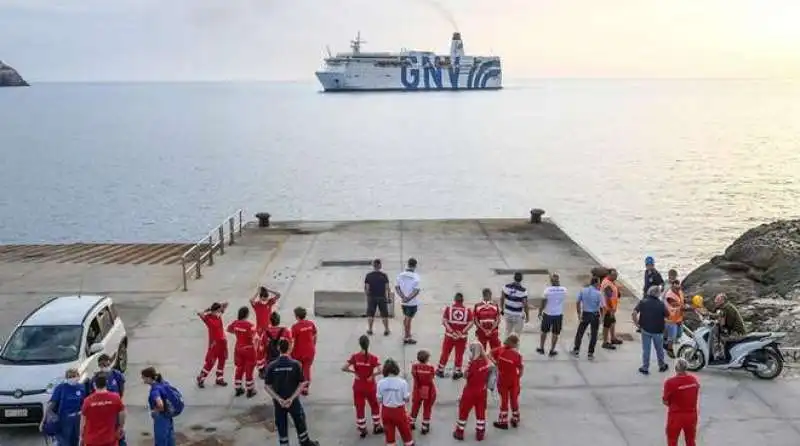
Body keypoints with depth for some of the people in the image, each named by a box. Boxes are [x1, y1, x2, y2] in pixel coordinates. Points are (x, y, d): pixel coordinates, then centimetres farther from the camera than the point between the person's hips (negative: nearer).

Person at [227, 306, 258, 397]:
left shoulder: (235, 323, -5)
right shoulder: (250, 325, -25)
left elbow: (229, 329, 14)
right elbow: (253, 337, -29)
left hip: (238, 348, 6)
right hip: (248, 349, -6)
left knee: (239, 369, 17)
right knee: (249, 370, 7)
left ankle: (238, 389, 26)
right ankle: (250, 391, 16)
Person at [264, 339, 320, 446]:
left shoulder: (271, 366, -10)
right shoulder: (295, 364, -13)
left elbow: (268, 387, -9)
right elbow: (302, 384, -12)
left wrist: (279, 399, -11)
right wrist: (291, 398, -12)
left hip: (278, 402, 1)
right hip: (293, 401, -1)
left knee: (281, 425, 13)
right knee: (300, 422, 20)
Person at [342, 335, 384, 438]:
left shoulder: (354, 356, -12)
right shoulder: (373, 358, -16)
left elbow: (344, 368, -18)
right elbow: (379, 371, -26)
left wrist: (354, 372, -4)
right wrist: (372, 375, -9)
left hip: (358, 387, 1)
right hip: (370, 387, -1)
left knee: (359, 408, 14)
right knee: (375, 406, 20)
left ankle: (362, 430, 21)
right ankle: (376, 427, 30)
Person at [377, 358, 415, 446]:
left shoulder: (381, 383, -12)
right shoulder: (402, 382, -17)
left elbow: (379, 399, -5)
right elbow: (406, 399, -12)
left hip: (386, 410, 2)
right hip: (399, 410, -2)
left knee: (389, 433, 17)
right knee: (405, 431, 19)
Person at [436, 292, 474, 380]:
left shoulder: (448, 308, -6)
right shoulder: (468, 310, -5)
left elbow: (444, 321, -11)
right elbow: (470, 323, -9)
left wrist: (452, 331, -12)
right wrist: (462, 332, -12)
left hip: (449, 334, 1)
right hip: (462, 336, 0)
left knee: (445, 352, 14)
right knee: (459, 354, 12)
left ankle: (440, 370, 26)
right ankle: (457, 372, 20)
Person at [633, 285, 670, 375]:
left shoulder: (642, 302, -8)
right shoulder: (661, 304, -11)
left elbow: (634, 313, -16)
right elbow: (667, 316, -5)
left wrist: (636, 323, -3)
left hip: (646, 329, 0)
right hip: (658, 330, 0)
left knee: (646, 350, 11)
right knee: (659, 349, 18)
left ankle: (645, 368, 16)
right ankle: (662, 366, 34)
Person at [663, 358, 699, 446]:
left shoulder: (670, 382, -21)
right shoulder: (694, 380, -5)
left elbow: (665, 401, -11)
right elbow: (696, 396, 8)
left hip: (676, 416, -4)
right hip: (691, 414, 4)